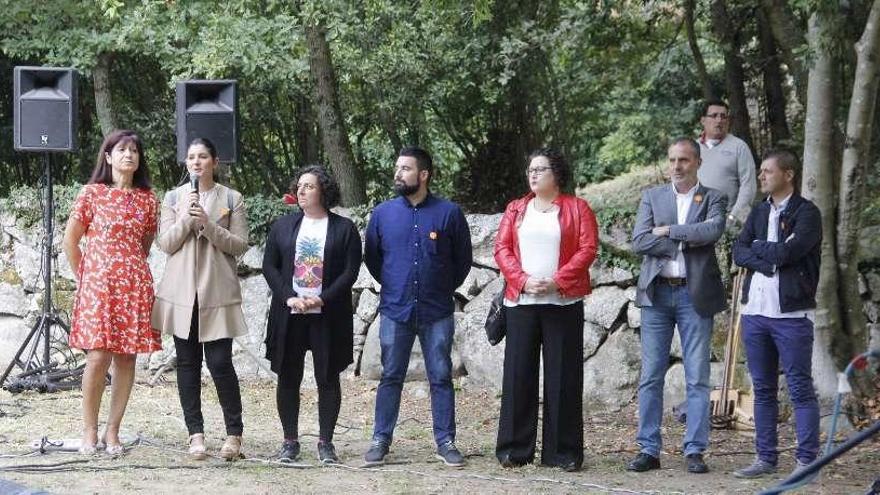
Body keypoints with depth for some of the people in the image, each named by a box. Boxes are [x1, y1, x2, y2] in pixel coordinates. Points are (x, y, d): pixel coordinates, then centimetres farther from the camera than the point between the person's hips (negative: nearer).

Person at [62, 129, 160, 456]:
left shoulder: (147, 200, 10)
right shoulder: (92, 193, 1)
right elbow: (70, 241, 5)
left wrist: (133, 273, 13)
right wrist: (85, 278, 6)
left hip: (135, 287, 3)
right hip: (98, 286, -3)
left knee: (126, 357, 1)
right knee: (98, 357, -10)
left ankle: (112, 432, 8)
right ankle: (89, 432, 0)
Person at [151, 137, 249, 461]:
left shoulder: (231, 199, 4)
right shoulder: (173, 198, 9)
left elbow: (239, 245, -1)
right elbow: (166, 244, 3)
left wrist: (208, 224, -13)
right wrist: (186, 218, -12)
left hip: (217, 290, -2)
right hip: (182, 291, 2)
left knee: (220, 362, -7)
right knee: (187, 362, 4)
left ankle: (234, 433, 4)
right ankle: (195, 433, 9)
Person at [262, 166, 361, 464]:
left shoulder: (344, 229, 1)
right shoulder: (283, 226, 9)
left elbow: (350, 271, -4)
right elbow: (269, 266, 5)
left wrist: (322, 299, -15)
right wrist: (289, 297, -10)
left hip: (328, 316, -2)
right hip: (288, 316, 2)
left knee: (328, 378, 1)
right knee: (288, 378, 4)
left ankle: (325, 443, 9)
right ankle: (290, 441, 12)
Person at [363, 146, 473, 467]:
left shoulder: (449, 213, -3)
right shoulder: (382, 213, 3)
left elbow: (463, 260, 8)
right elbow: (371, 258, 16)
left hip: (437, 312, -1)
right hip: (395, 311, 1)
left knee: (441, 378, 3)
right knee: (391, 378, 6)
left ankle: (445, 442, 9)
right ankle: (380, 440, 12)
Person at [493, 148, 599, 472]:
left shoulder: (577, 209, 5)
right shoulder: (515, 210, 14)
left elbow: (587, 249, -4)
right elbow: (502, 249, 6)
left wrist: (557, 281, -15)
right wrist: (523, 280, -11)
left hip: (563, 302, -2)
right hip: (521, 301, 2)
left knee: (563, 377, -1)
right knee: (518, 374, 1)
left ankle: (563, 452, 3)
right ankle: (514, 448, 7)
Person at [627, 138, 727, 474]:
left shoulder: (713, 199, 6)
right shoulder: (652, 197, 11)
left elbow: (713, 231, -15)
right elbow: (639, 241, -3)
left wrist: (669, 231, -11)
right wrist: (687, 242, -9)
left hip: (695, 295, -2)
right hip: (656, 294, 2)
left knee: (697, 377, 0)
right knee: (651, 376, 2)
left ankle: (694, 451, 4)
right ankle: (649, 450, 6)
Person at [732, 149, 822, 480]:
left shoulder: (806, 213, -4)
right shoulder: (759, 212, 16)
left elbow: (789, 251, -18)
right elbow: (738, 252, 5)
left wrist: (758, 247, -1)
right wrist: (769, 260, -12)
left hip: (791, 314, -6)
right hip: (755, 312, 6)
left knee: (801, 390, -3)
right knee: (763, 390, 10)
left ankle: (807, 461, -1)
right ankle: (766, 458, 16)